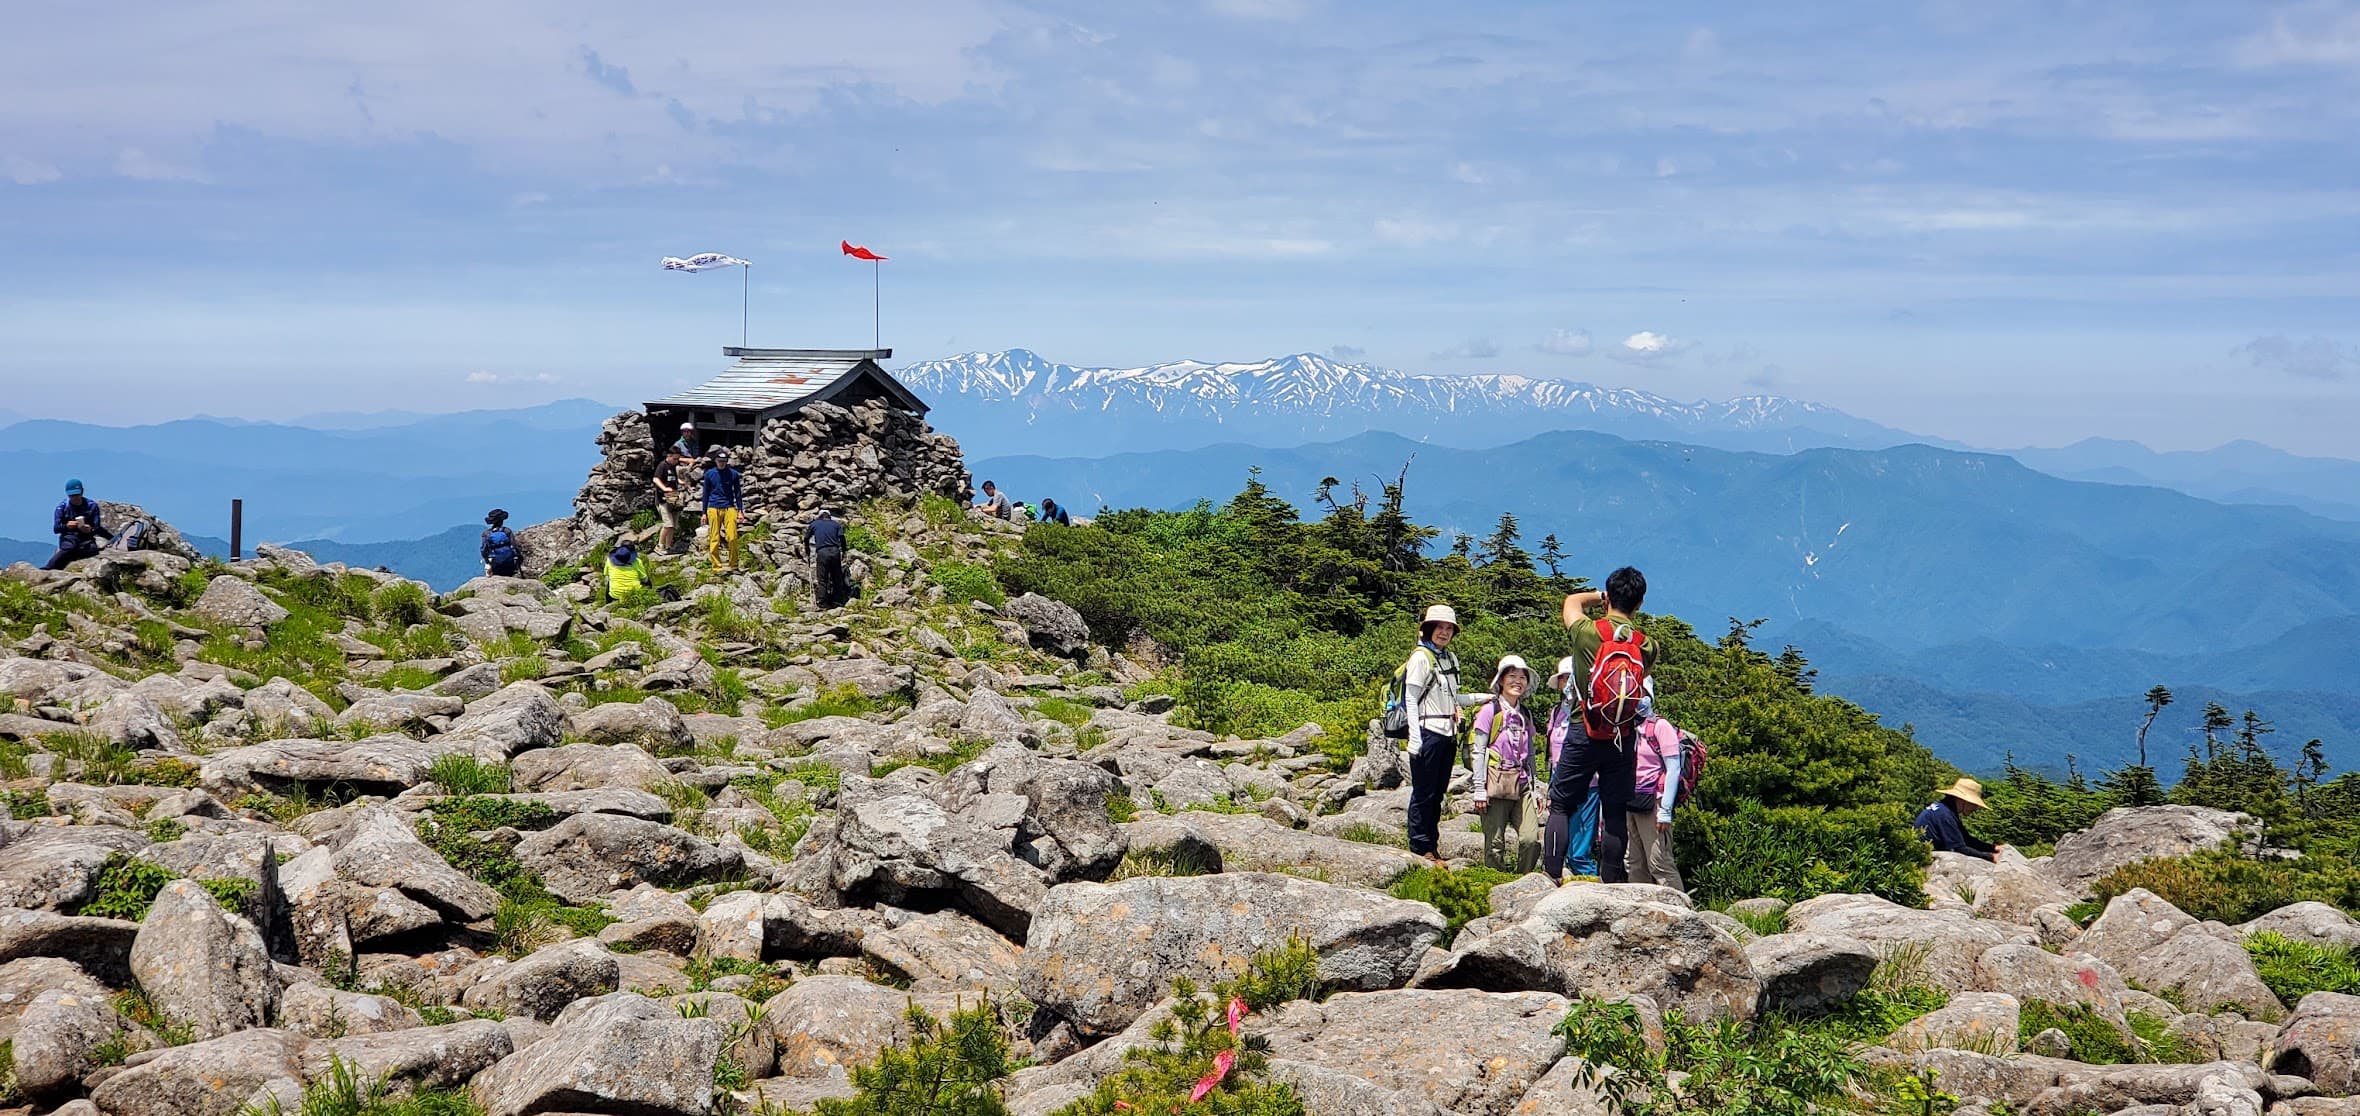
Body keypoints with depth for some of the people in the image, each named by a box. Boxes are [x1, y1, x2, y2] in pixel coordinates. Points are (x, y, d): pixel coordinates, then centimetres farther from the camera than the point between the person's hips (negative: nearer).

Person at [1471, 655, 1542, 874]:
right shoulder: (1490, 710, -1)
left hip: (1522, 784, 5)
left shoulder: (1525, 715, 15)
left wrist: (1536, 787, 16)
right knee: (1495, 844, -4)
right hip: (1497, 783, -5)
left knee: (1531, 839, -8)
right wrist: (1479, 789, -8)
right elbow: (1478, 752, -3)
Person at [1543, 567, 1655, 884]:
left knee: (1560, 805, 7)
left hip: (1584, 733, -2)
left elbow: (1572, 601, 11)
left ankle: (1552, 876, 0)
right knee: (1615, 812, 9)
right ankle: (1611, 882, 10)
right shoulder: (1647, 646, -3)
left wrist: (1603, 596, 21)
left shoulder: (1587, 632, -9)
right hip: (1624, 736, 3)